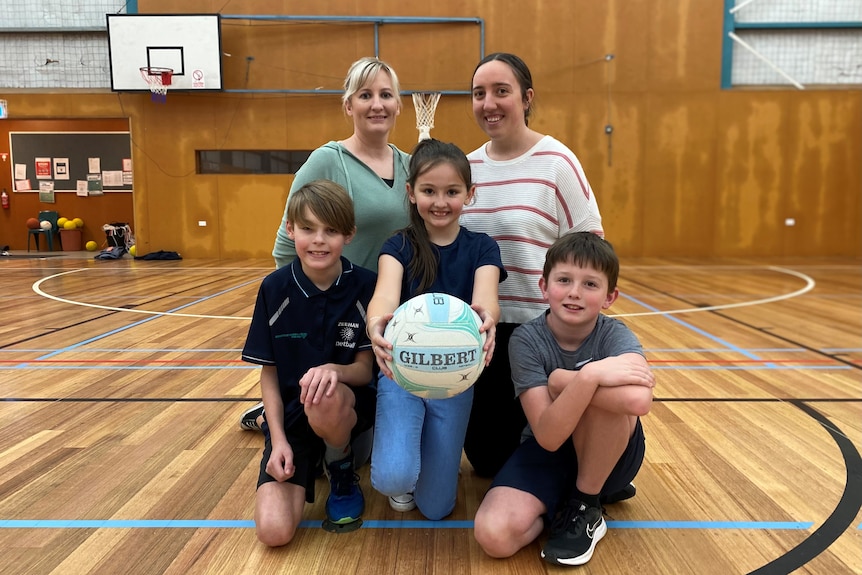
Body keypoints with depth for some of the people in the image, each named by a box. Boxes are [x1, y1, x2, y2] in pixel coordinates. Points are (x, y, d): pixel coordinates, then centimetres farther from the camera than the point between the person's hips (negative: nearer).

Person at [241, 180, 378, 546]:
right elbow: (269, 373, -2)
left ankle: (342, 471, -4)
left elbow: (365, 368, -9)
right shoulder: (275, 289, -8)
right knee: (274, 530, -17)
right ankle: (313, 458, 14)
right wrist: (278, 440, -11)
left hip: (349, 406, 0)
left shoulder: (366, 286, -12)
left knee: (325, 399, -38)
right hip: (291, 414, 1)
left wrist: (334, 370, -32)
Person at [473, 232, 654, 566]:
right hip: (548, 451, 0)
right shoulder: (526, 340, -17)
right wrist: (586, 376, -41)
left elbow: (639, 400, -40)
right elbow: (547, 436, -27)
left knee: (625, 392, -34)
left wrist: (562, 381, -31)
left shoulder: (615, 335, -15)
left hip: (612, 453, 0)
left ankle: (585, 507, -10)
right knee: (494, 535, -26)